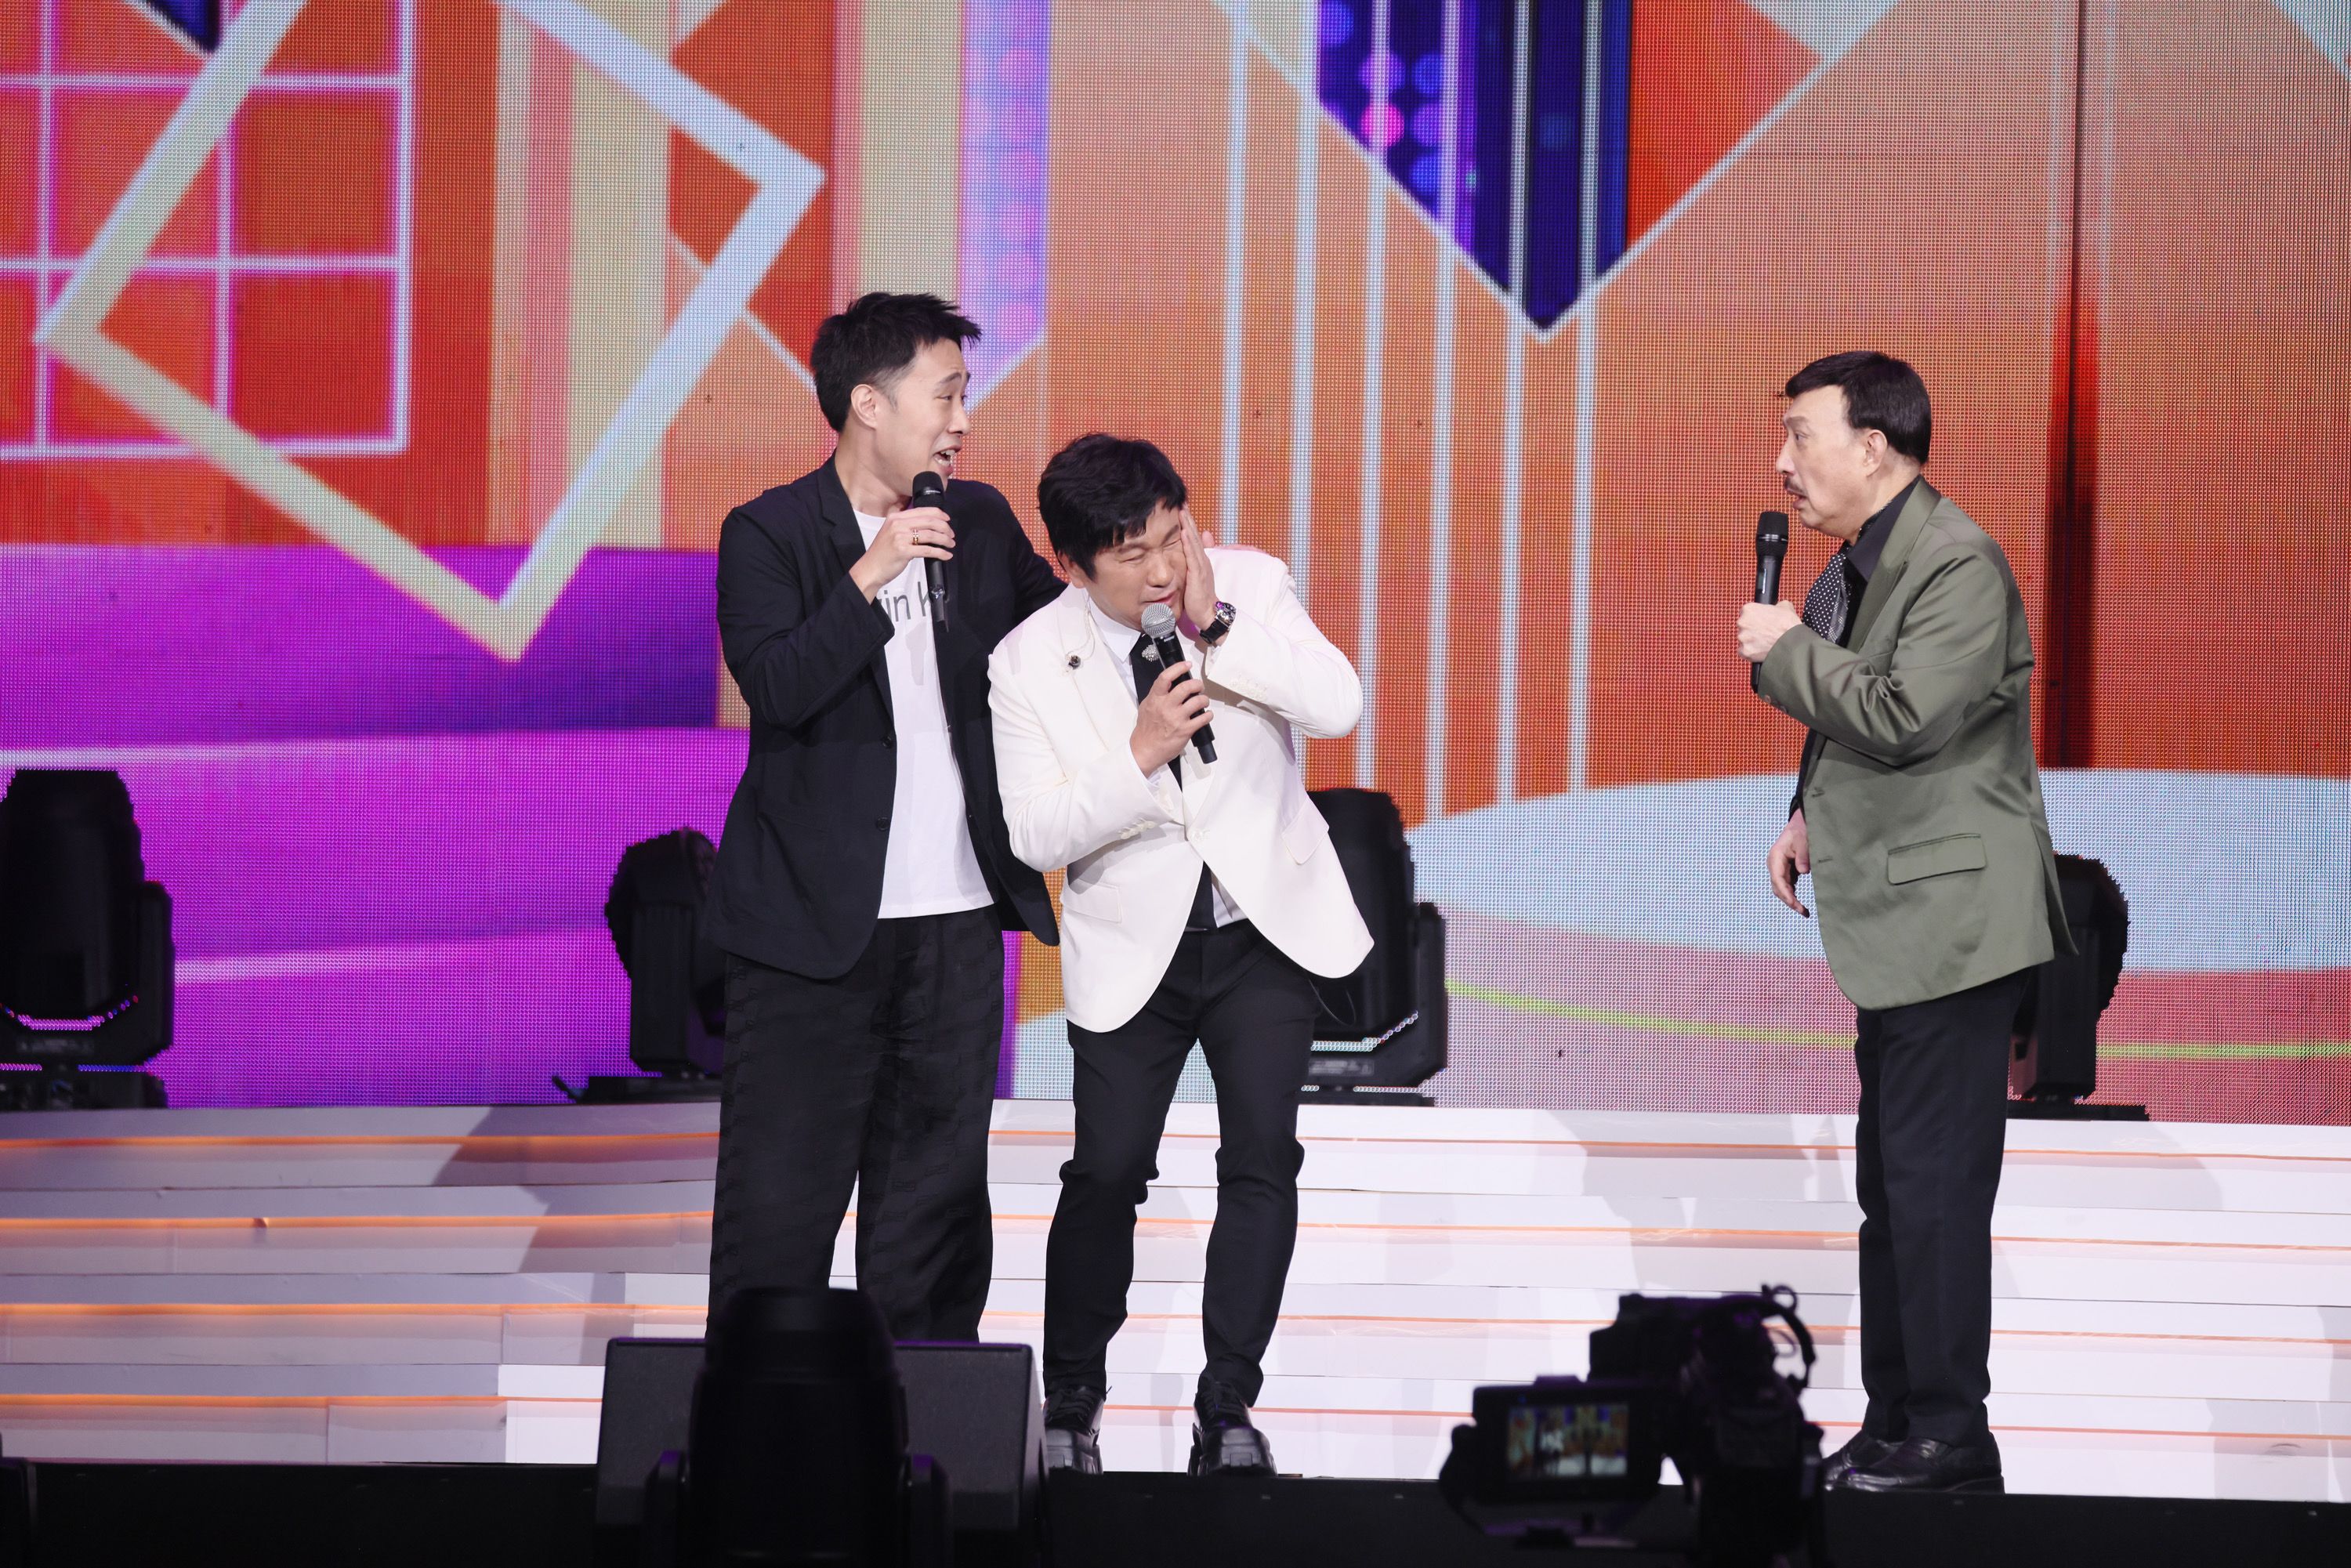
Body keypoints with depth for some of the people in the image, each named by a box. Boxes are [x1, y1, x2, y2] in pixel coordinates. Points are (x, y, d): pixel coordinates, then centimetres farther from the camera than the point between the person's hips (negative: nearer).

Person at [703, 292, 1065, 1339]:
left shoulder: (980, 524, 10)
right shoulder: (769, 535, -5)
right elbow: (776, 689, -18)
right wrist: (869, 578, -24)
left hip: (957, 922, 5)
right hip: (814, 927, -5)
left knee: (936, 1199, 8)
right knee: (781, 1195, -3)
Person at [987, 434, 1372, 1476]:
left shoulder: (1252, 587, -6)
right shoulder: (1028, 665, -9)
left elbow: (1338, 705, -18)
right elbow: (1037, 834, -12)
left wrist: (1216, 628, -24)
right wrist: (1138, 753, -25)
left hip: (1264, 927, 1)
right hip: (1133, 948, -1)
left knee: (1261, 1157, -8)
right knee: (1107, 1171, -5)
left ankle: (1227, 1408, -2)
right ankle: (1071, 1399, 14)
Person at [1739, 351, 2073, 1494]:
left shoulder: (1957, 566, -17)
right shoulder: (1856, 564, 14)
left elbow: (1901, 715, -26)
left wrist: (1786, 651, -13)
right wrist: (1812, 812, 13)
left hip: (1952, 917, -10)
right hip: (1900, 924, 10)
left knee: (1934, 1186, -8)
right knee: (1892, 1187, 15)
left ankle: (1950, 1440, -3)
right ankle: (1893, 1423, 22)